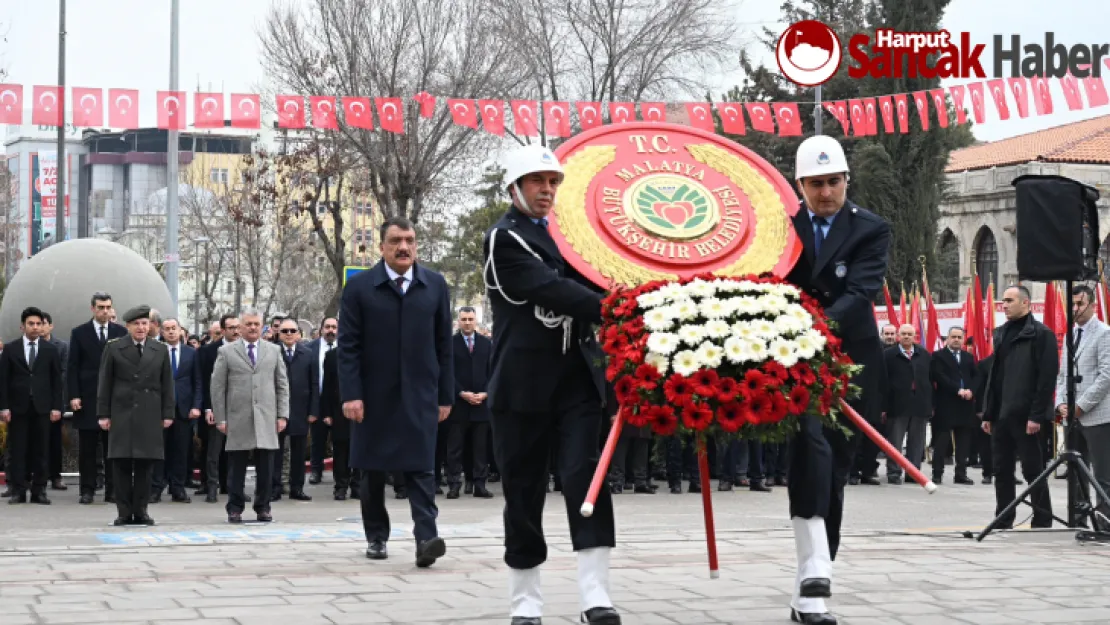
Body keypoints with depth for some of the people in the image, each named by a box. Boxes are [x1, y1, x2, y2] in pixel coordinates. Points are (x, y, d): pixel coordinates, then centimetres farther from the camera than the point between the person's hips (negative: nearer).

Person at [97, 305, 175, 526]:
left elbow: (167, 384, 10)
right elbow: (105, 383, 3)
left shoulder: (160, 350, 10)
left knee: (145, 464, 1)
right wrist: (103, 414, -2)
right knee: (122, 465, -2)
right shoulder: (113, 349, 4)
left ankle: (140, 510, 8)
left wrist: (167, 414, 3)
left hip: (149, 416, 1)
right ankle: (124, 512, 3)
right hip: (122, 414, -1)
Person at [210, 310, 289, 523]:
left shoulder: (274, 351, 13)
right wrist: (220, 418, -2)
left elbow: (282, 385, 12)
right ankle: (235, 508, 9)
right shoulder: (227, 352, 6)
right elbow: (217, 387, 4)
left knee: (265, 468, 2)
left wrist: (282, 415, 4)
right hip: (237, 419, -2)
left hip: (266, 419, 2)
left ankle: (263, 508, 12)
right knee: (236, 468, 0)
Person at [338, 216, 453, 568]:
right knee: (373, 471, 9)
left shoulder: (435, 286, 6)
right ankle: (376, 537, 20)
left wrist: (446, 395, 4)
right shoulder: (359, 287, 0)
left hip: (419, 394, 0)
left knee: (420, 468, -8)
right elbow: (349, 346, -3)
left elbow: (443, 344, 6)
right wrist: (350, 394, -11)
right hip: (374, 395, 0)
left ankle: (426, 538, -16)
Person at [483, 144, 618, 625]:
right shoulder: (503, 239, -6)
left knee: (586, 478, -9)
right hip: (524, 383, -4)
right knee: (524, 493, 3)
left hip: (576, 379, 4)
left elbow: (586, 282, 16)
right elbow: (551, 290, -19)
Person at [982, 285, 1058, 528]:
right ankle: (1003, 523, 17)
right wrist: (988, 413, 13)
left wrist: (1037, 415, -18)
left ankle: (1042, 524, 5)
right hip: (1001, 416, 7)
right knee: (1002, 471, 10)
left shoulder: (1041, 334, -6)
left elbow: (1047, 378, -12)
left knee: (1033, 471, -2)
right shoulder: (1001, 334, 17)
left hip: (1026, 417, -7)